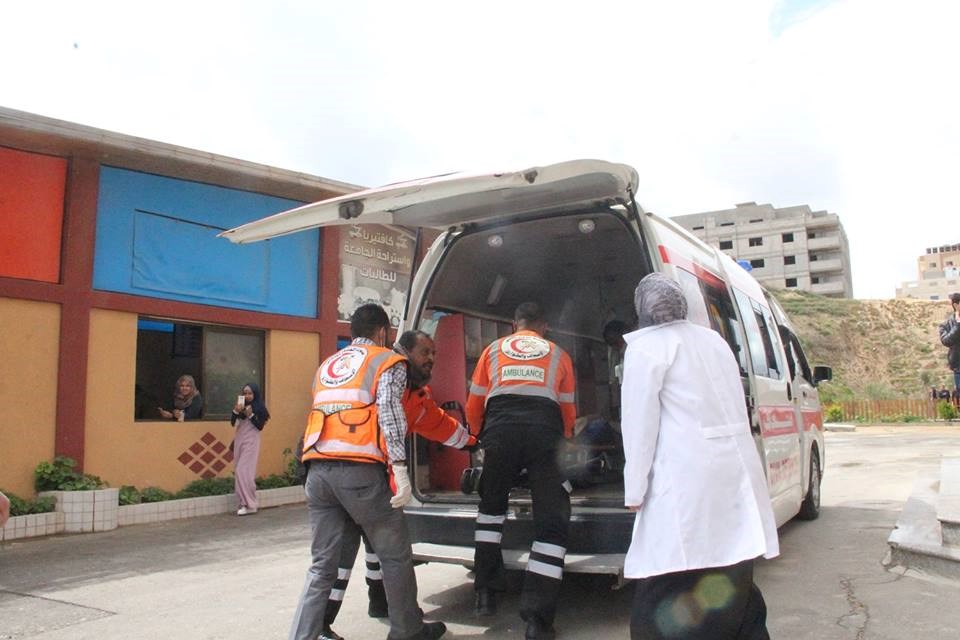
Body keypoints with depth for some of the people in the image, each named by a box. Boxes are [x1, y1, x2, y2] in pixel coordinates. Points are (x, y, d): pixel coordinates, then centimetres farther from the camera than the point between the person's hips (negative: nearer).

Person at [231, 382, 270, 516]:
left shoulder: (259, 408, -5)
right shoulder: (241, 406, 7)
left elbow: (260, 427, -8)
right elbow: (232, 423, 4)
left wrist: (250, 415, -18)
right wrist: (236, 411, -12)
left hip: (251, 442, -6)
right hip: (239, 440, 6)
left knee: (244, 471, -11)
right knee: (239, 471, 6)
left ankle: (249, 504, -7)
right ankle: (244, 502, 13)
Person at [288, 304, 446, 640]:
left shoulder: (327, 365, 27)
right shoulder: (387, 361, 7)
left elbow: (322, 413, 23)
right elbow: (389, 409, -9)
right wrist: (400, 467, -15)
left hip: (318, 470, 6)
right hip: (360, 471, -6)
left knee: (323, 564, 12)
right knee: (396, 556, 11)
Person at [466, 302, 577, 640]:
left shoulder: (494, 349, 25)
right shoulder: (559, 355, 25)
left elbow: (474, 404, 26)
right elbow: (568, 412, 26)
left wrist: (481, 438, 43)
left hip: (500, 428, 1)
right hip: (545, 430, -1)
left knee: (491, 506, 24)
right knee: (552, 522, 6)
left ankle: (486, 594, 25)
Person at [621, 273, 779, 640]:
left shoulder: (646, 346, -5)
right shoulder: (713, 339, 16)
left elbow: (640, 422, -8)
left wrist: (634, 490, -3)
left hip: (687, 477, -8)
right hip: (737, 471, 8)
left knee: (668, 593, -3)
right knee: (733, 581, 20)